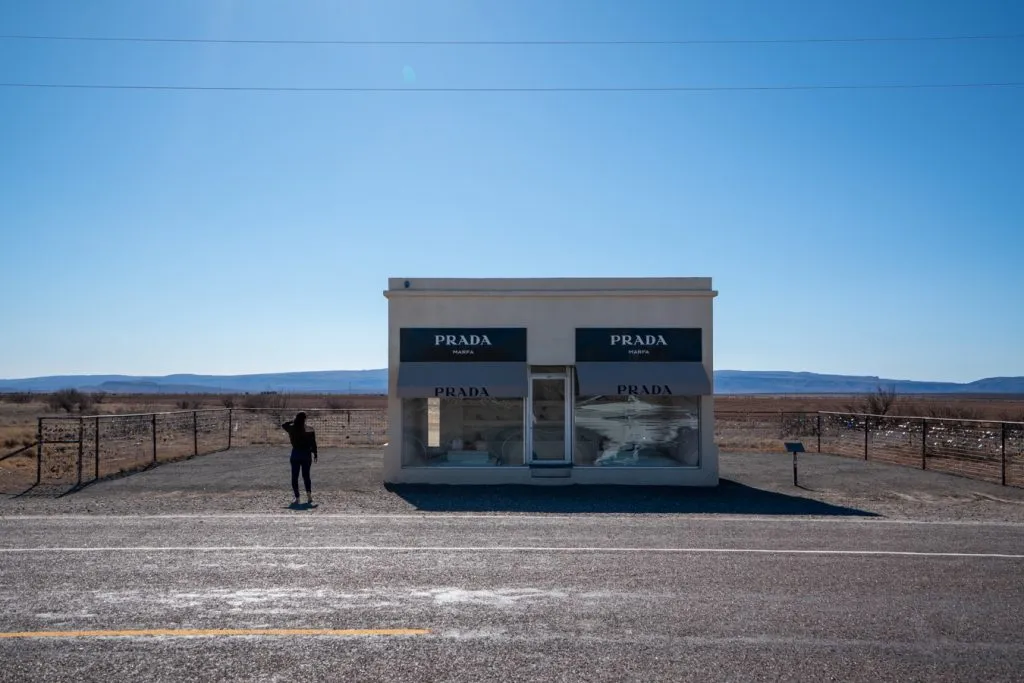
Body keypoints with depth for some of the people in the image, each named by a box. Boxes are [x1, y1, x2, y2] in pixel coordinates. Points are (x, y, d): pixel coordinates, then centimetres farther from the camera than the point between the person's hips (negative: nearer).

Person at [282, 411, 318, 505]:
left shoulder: (292, 428, -5)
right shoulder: (310, 430, -5)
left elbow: (283, 425, 17)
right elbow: (313, 444, -2)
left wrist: (292, 421, 12)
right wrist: (315, 455, 6)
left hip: (295, 454, -1)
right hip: (307, 455, 1)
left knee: (294, 477, 7)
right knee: (306, 475, 15)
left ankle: (297, 498, 2)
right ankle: (309, 495, -1)